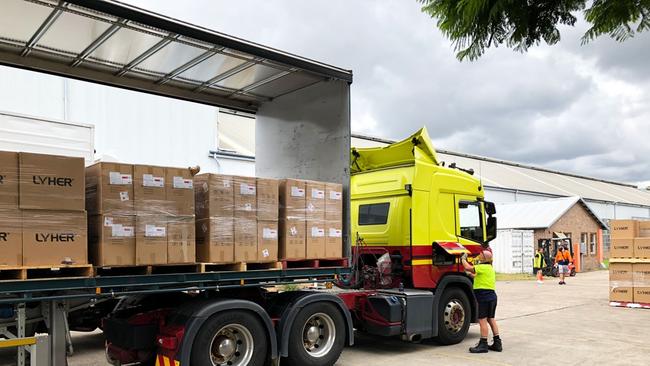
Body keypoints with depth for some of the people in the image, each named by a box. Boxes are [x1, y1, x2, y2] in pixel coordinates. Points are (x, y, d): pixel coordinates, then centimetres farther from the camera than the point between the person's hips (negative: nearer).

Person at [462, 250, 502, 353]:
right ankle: (497, 343, 21)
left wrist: (463, 259, -3)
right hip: (492, 296, 10)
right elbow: (478, 277, 27)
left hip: (485, 297, -10)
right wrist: (470, 274, 23)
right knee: (491, 319, 16)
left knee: (482, 320, -6)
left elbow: (468, 268, -18)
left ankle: (483, 344, -4)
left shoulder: (483, 267, -13)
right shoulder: (489, 268, 18)